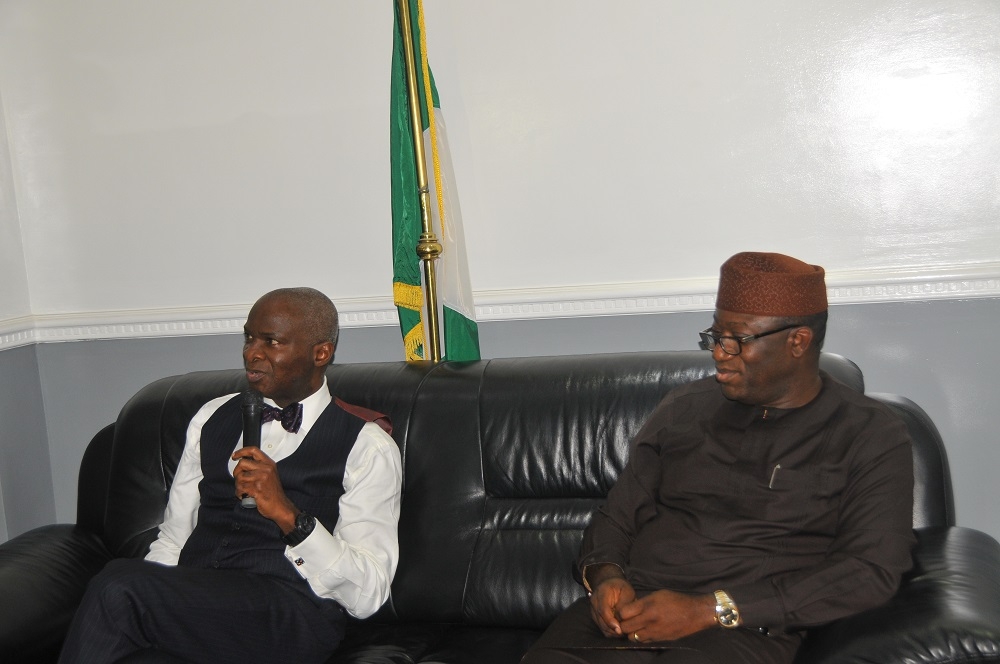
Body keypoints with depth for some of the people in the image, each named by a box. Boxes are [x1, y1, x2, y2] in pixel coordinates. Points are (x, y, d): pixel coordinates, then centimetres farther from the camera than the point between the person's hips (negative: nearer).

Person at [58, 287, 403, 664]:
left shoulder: (366, 446, 2)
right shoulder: (213, 418, 20)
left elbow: (366, 595, -6)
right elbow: (172, 541, 19)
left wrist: (288, 514, -18)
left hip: (290, 615, -4)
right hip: (191, 602, 4)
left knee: (120, 582, -28)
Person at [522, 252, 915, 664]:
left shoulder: (872, 438, 5)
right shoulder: (684, 409, 16)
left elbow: (871, 572, -7)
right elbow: (617, 517, 19)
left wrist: (710, 609, -14)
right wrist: (605, 576, -6)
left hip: (745, 628, -3)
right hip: (633, 611, 3)